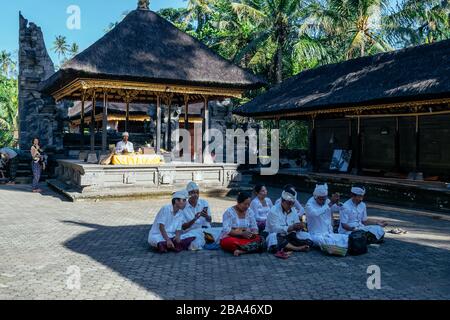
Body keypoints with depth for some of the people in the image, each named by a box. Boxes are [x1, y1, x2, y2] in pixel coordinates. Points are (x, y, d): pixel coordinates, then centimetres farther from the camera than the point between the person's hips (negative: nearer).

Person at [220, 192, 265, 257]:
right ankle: (251, 248, -24)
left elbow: (254, 227, 8)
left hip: (245, 238, 5)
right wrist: (242, 233, -27)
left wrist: (253, 233, -16)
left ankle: (241, 251, -35)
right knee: (231, 242, -40)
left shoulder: (250, 212, 7)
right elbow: (226, 230, -17)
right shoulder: (229, 212, -9)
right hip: (230, 238, -4)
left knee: (259, 239, -24)